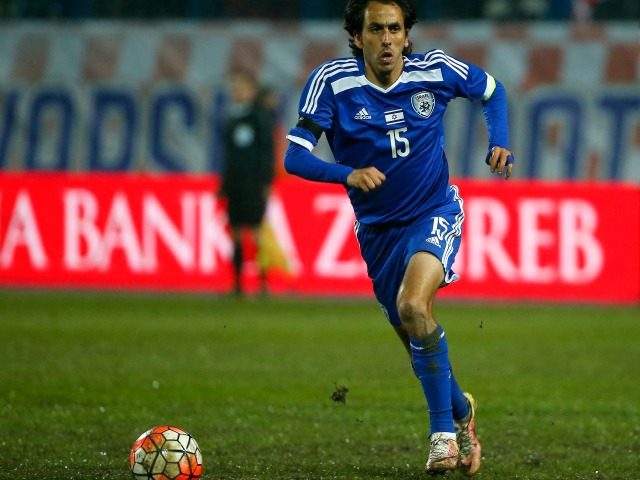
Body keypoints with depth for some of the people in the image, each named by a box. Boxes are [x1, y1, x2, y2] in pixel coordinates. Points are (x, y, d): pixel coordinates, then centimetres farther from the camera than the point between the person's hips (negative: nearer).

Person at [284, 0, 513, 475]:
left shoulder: (436, 70, -11)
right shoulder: (332, 81, -15)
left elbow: (492, 91, 10)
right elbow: (295, 156, -21)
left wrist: (499, 144, -8)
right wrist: (348, 174, -39)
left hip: (435, 213, -2)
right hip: (378, 229, 2)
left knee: (413, 305, -29)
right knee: (416, 338, 10)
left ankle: (444, 431, -18)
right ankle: (460, 408, 42)